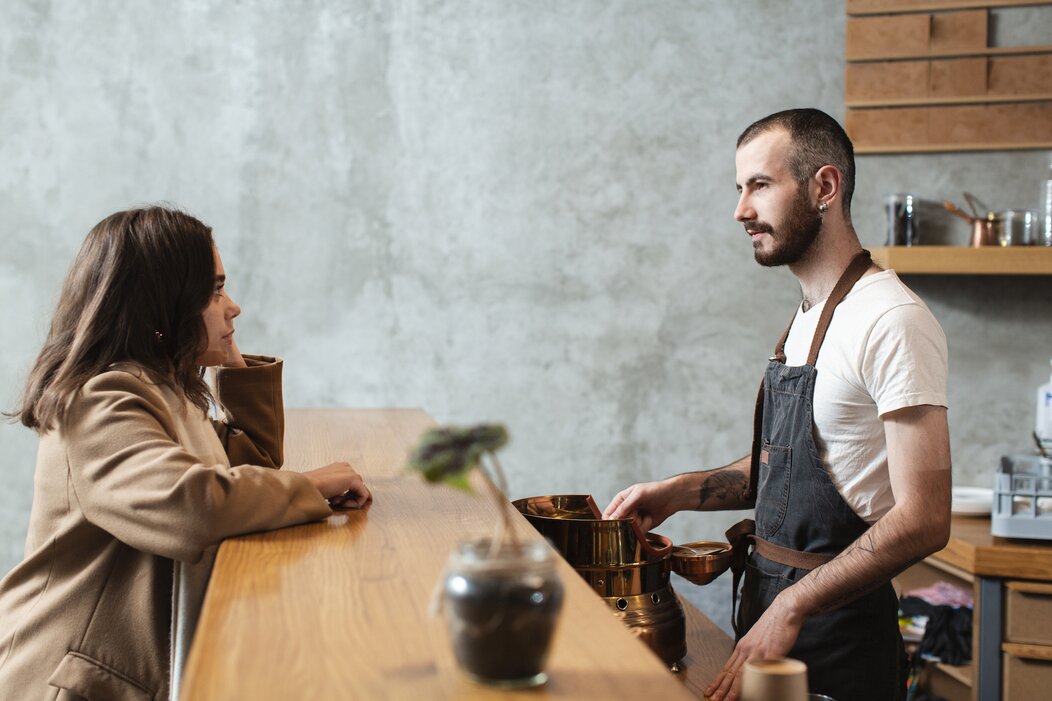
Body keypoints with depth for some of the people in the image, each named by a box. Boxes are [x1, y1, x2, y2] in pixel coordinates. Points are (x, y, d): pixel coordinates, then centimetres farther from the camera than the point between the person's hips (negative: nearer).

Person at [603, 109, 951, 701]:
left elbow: (922, 520, -23)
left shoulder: (891, 321, -19)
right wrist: (681, 492, 7)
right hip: (767, 608, 8)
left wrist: (791, 607, -23)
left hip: (837, 635, -8)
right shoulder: (808, 318, 10)